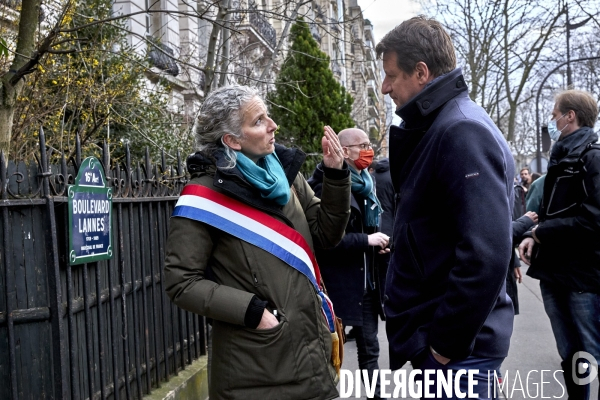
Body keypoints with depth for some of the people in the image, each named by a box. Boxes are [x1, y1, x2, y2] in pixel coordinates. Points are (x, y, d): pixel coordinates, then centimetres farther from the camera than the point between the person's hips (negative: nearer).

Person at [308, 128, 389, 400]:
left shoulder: (364, 184, 13)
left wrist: (377, 243, 5)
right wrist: (366, 241, -20)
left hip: (366, 282, 8)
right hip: (338, 283, -8)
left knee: (369, 348, 16)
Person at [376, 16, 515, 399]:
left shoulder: (463, 131, -20)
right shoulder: (435, 127, 11)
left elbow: (485, 254, -27)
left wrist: (446, 343, -20)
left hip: (456, 345, -9)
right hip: (431, 334, 9)